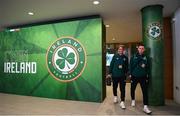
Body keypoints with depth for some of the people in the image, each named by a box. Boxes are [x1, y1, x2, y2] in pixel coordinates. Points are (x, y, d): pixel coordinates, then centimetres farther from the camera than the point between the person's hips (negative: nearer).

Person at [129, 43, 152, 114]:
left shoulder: (146, 58, 3)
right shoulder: (133, 57, -1)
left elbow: (148, 67, 5)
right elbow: (131, 66, -3)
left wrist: (147, 75, 2)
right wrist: (130, 74, -7)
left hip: (143, 77, 0)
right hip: (134, 76, 0)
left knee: (145, 91, -3)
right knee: (132, 89, 14)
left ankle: (145, 107, 4)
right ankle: (133, 100, 39)